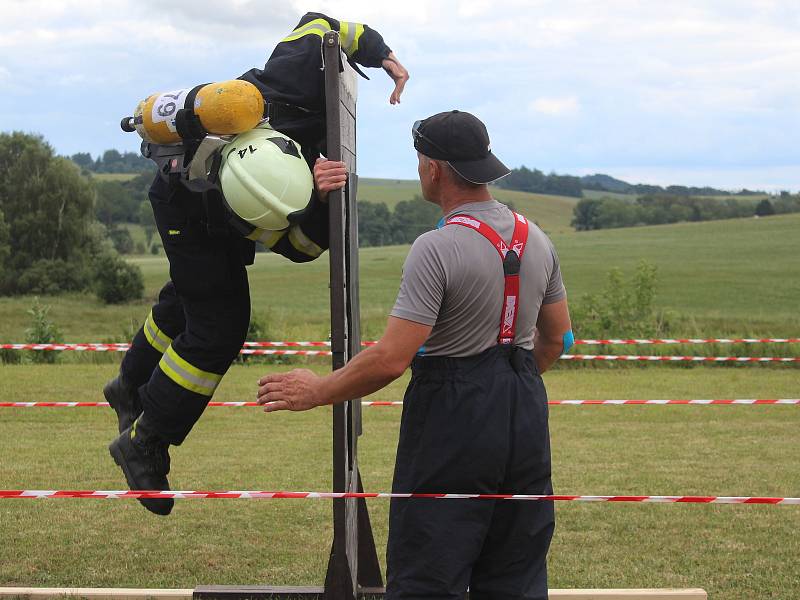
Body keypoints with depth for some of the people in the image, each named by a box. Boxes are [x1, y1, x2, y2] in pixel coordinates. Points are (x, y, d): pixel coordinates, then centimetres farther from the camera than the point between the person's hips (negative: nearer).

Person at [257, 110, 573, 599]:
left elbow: (391, 359, -20)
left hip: (454, 417, -7)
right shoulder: (537, 240, 7)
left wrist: (317, 391, -7)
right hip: (525, 418, 7)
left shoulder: (437, 249, -17)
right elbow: (556, 338, 17)